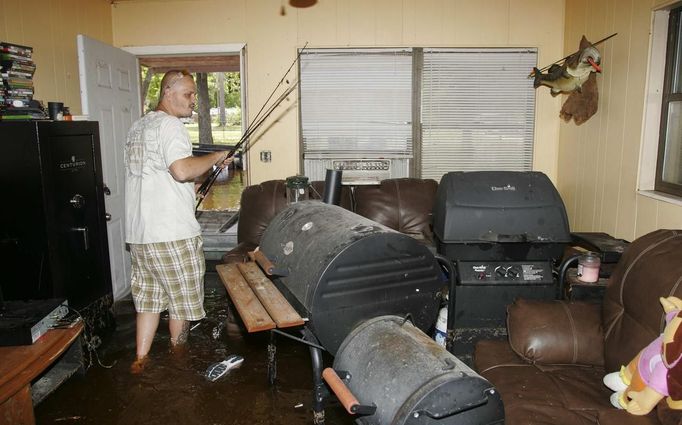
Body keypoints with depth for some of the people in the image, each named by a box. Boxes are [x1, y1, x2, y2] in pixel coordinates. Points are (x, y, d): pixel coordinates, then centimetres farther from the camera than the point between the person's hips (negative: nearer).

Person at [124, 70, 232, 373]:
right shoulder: (169, 125, -13)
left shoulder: (138, 126, 17)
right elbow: (182, 170, -28)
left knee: (149, 295, 16)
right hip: (171, 233, -9)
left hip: (138, 231, 9)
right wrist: (216, 158, -13)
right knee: (182, 297, 8)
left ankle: (140, 359, 21)